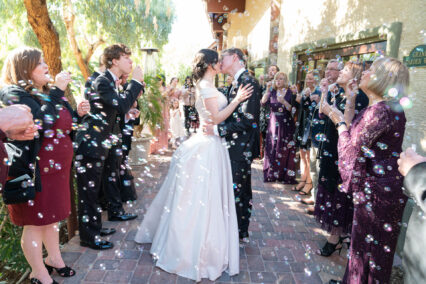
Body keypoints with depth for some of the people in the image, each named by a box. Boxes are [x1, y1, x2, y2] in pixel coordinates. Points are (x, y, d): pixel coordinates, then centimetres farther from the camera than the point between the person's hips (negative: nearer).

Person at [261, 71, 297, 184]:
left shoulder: (290, 93, 0)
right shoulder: (272, 92, 8)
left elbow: (292, 109, -9)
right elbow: (263, 102, -9)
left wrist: (283, 101, -23)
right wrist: (267, 90, -22)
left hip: (286, 124, -3)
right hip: (273, 123, 3)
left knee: (285, 150, -2)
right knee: (272, 148, 4)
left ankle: (286, 175, 7)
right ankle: (272, 174, 15)